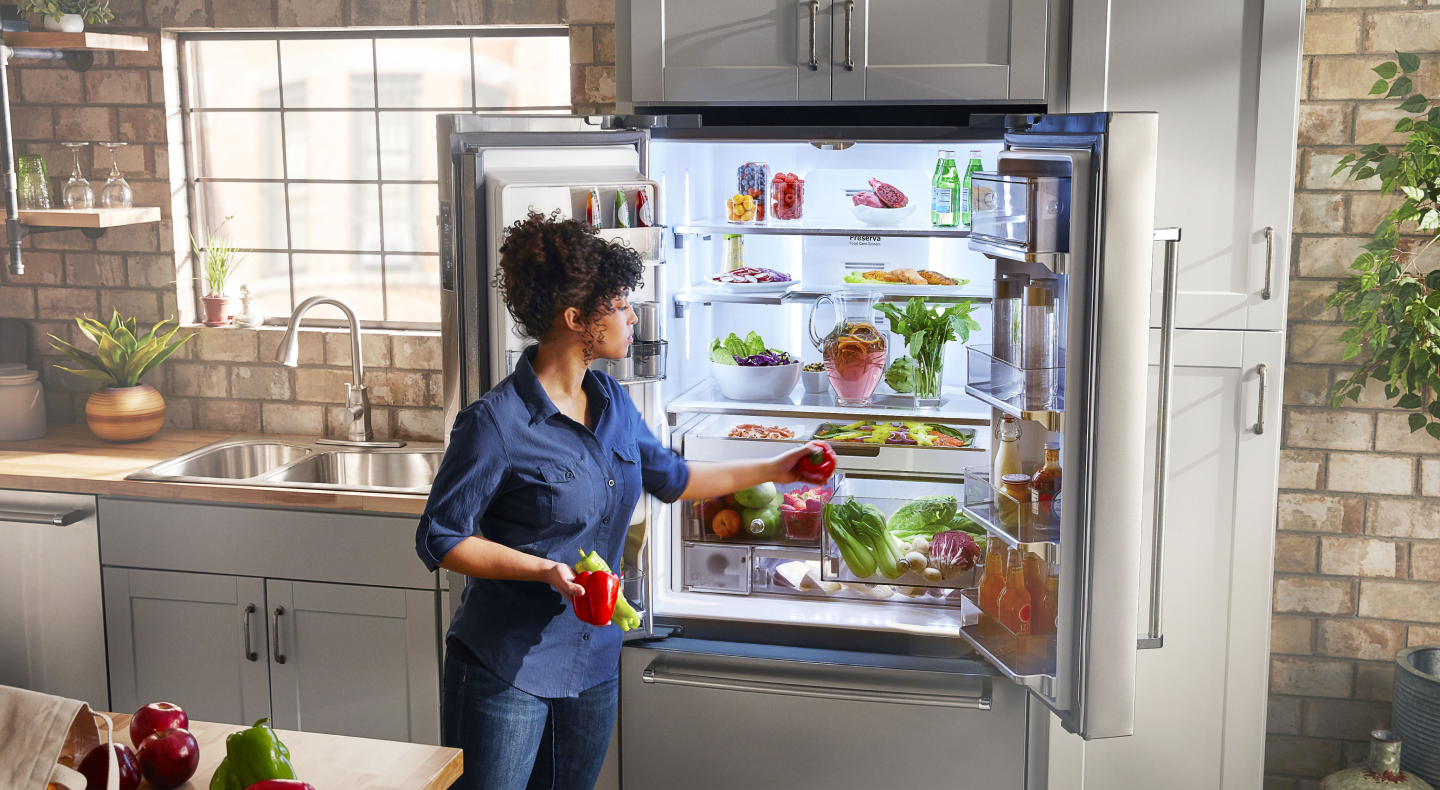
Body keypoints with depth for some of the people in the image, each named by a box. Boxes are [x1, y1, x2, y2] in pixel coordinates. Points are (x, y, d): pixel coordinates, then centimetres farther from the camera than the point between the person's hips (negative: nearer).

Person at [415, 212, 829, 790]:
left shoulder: (612, 402, 4)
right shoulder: (496, 423, -19)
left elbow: (669, 476, 20)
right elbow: (439, 538, -14)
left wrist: (771, 470, 24)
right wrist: (545, 571, -24)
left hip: (594, 665, 7)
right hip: (505, 671, -7)